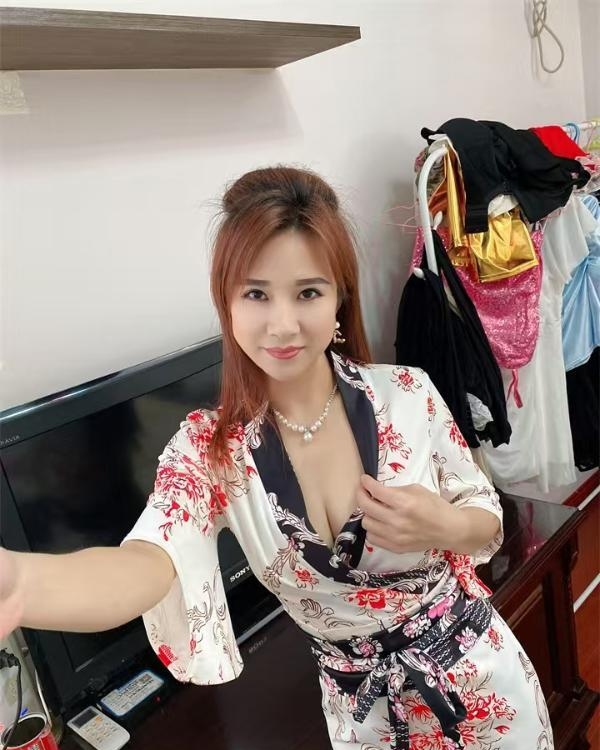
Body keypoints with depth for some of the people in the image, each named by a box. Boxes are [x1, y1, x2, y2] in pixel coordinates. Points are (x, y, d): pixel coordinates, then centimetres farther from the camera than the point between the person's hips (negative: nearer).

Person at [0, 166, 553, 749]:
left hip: (477, 675, 1)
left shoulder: (409, 395, -18)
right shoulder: (209, 448, -18)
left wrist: (444, 527, -26)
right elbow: (149, 561, -37)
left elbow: (488, 519, -4)